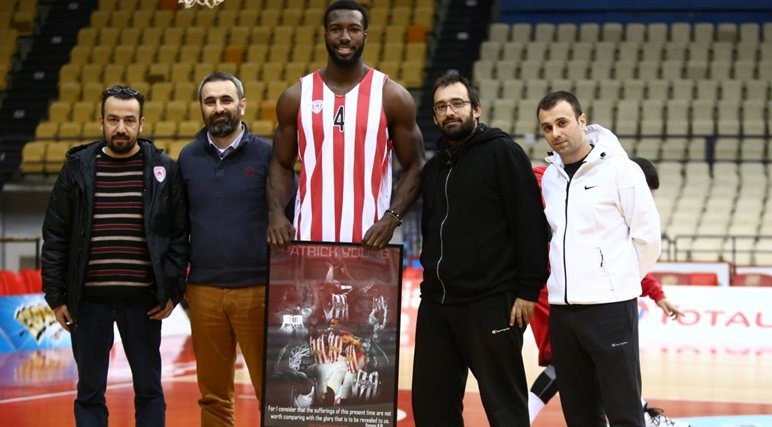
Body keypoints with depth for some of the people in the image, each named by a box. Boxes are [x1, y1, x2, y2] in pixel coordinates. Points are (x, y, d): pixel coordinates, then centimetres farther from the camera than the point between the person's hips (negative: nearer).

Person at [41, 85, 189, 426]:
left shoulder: (163, 170, 1)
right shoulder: (78, 167, 3)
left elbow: (179, 235, 2)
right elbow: (55, 237, 5)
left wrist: (173, 291, -4)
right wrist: (55, 295, 0)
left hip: (143, 300, -1)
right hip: (89, 298, 1)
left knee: (149, 389, 8)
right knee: (90, 391, 7)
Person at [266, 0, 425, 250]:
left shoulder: (392, 96, 3)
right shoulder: (296, 97, 8)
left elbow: (414, 168, 4)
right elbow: (282, 165, 13)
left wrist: (391, 219, -13)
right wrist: (276, 213, -6)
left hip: (368, 241, -1)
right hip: (308, 238, 2)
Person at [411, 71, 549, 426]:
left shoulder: (502, 153, -6)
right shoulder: (433, 167, 16)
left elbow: (531, 225, -11)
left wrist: (528, 291, -15)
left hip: (491, 304, -7)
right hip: (436, 303, 7)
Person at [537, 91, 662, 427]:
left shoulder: (619, 170, -8)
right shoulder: (550, 177, 10)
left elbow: (648, 235, -5)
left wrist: (620, 280, 4)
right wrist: (571, 279, 14)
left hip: (610, 308, -6)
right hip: (562, 309, 6)